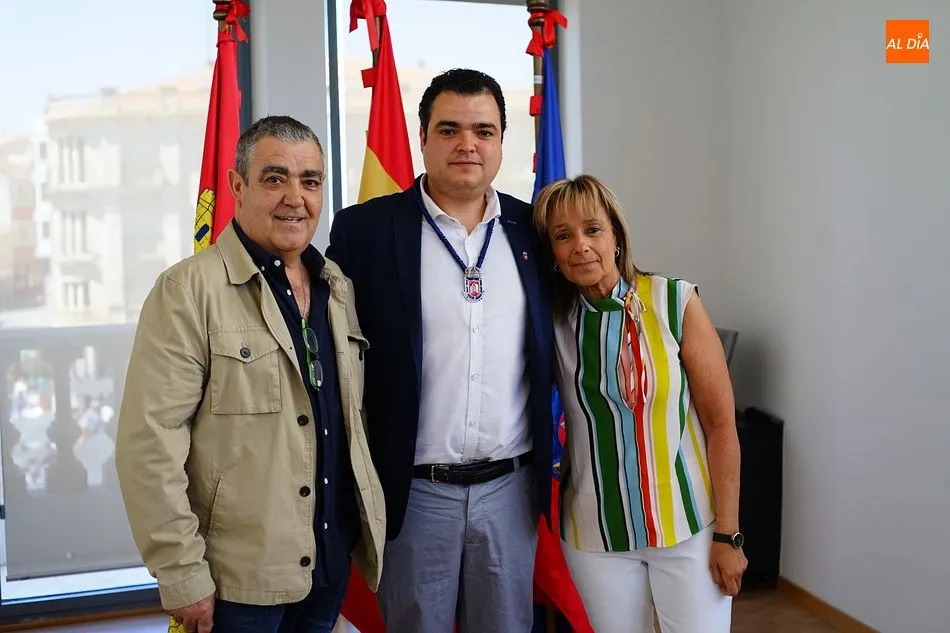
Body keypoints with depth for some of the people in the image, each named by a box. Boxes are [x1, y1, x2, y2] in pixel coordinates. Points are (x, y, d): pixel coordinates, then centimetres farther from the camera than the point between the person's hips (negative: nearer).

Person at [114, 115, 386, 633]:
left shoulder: (338, 286, 6)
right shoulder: (189, 290, -13)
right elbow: (150, 440, -16)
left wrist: (365, 530, 11)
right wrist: (182, 573, -16)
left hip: (334, 560, 6)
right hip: (239, 577, -5)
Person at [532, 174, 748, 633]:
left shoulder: (675, 303, -10)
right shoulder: (553, 320, -2)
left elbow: (721, 423, -8)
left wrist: (727, 533, -8)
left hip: (688, 526, -2)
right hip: (593, 531, 2)